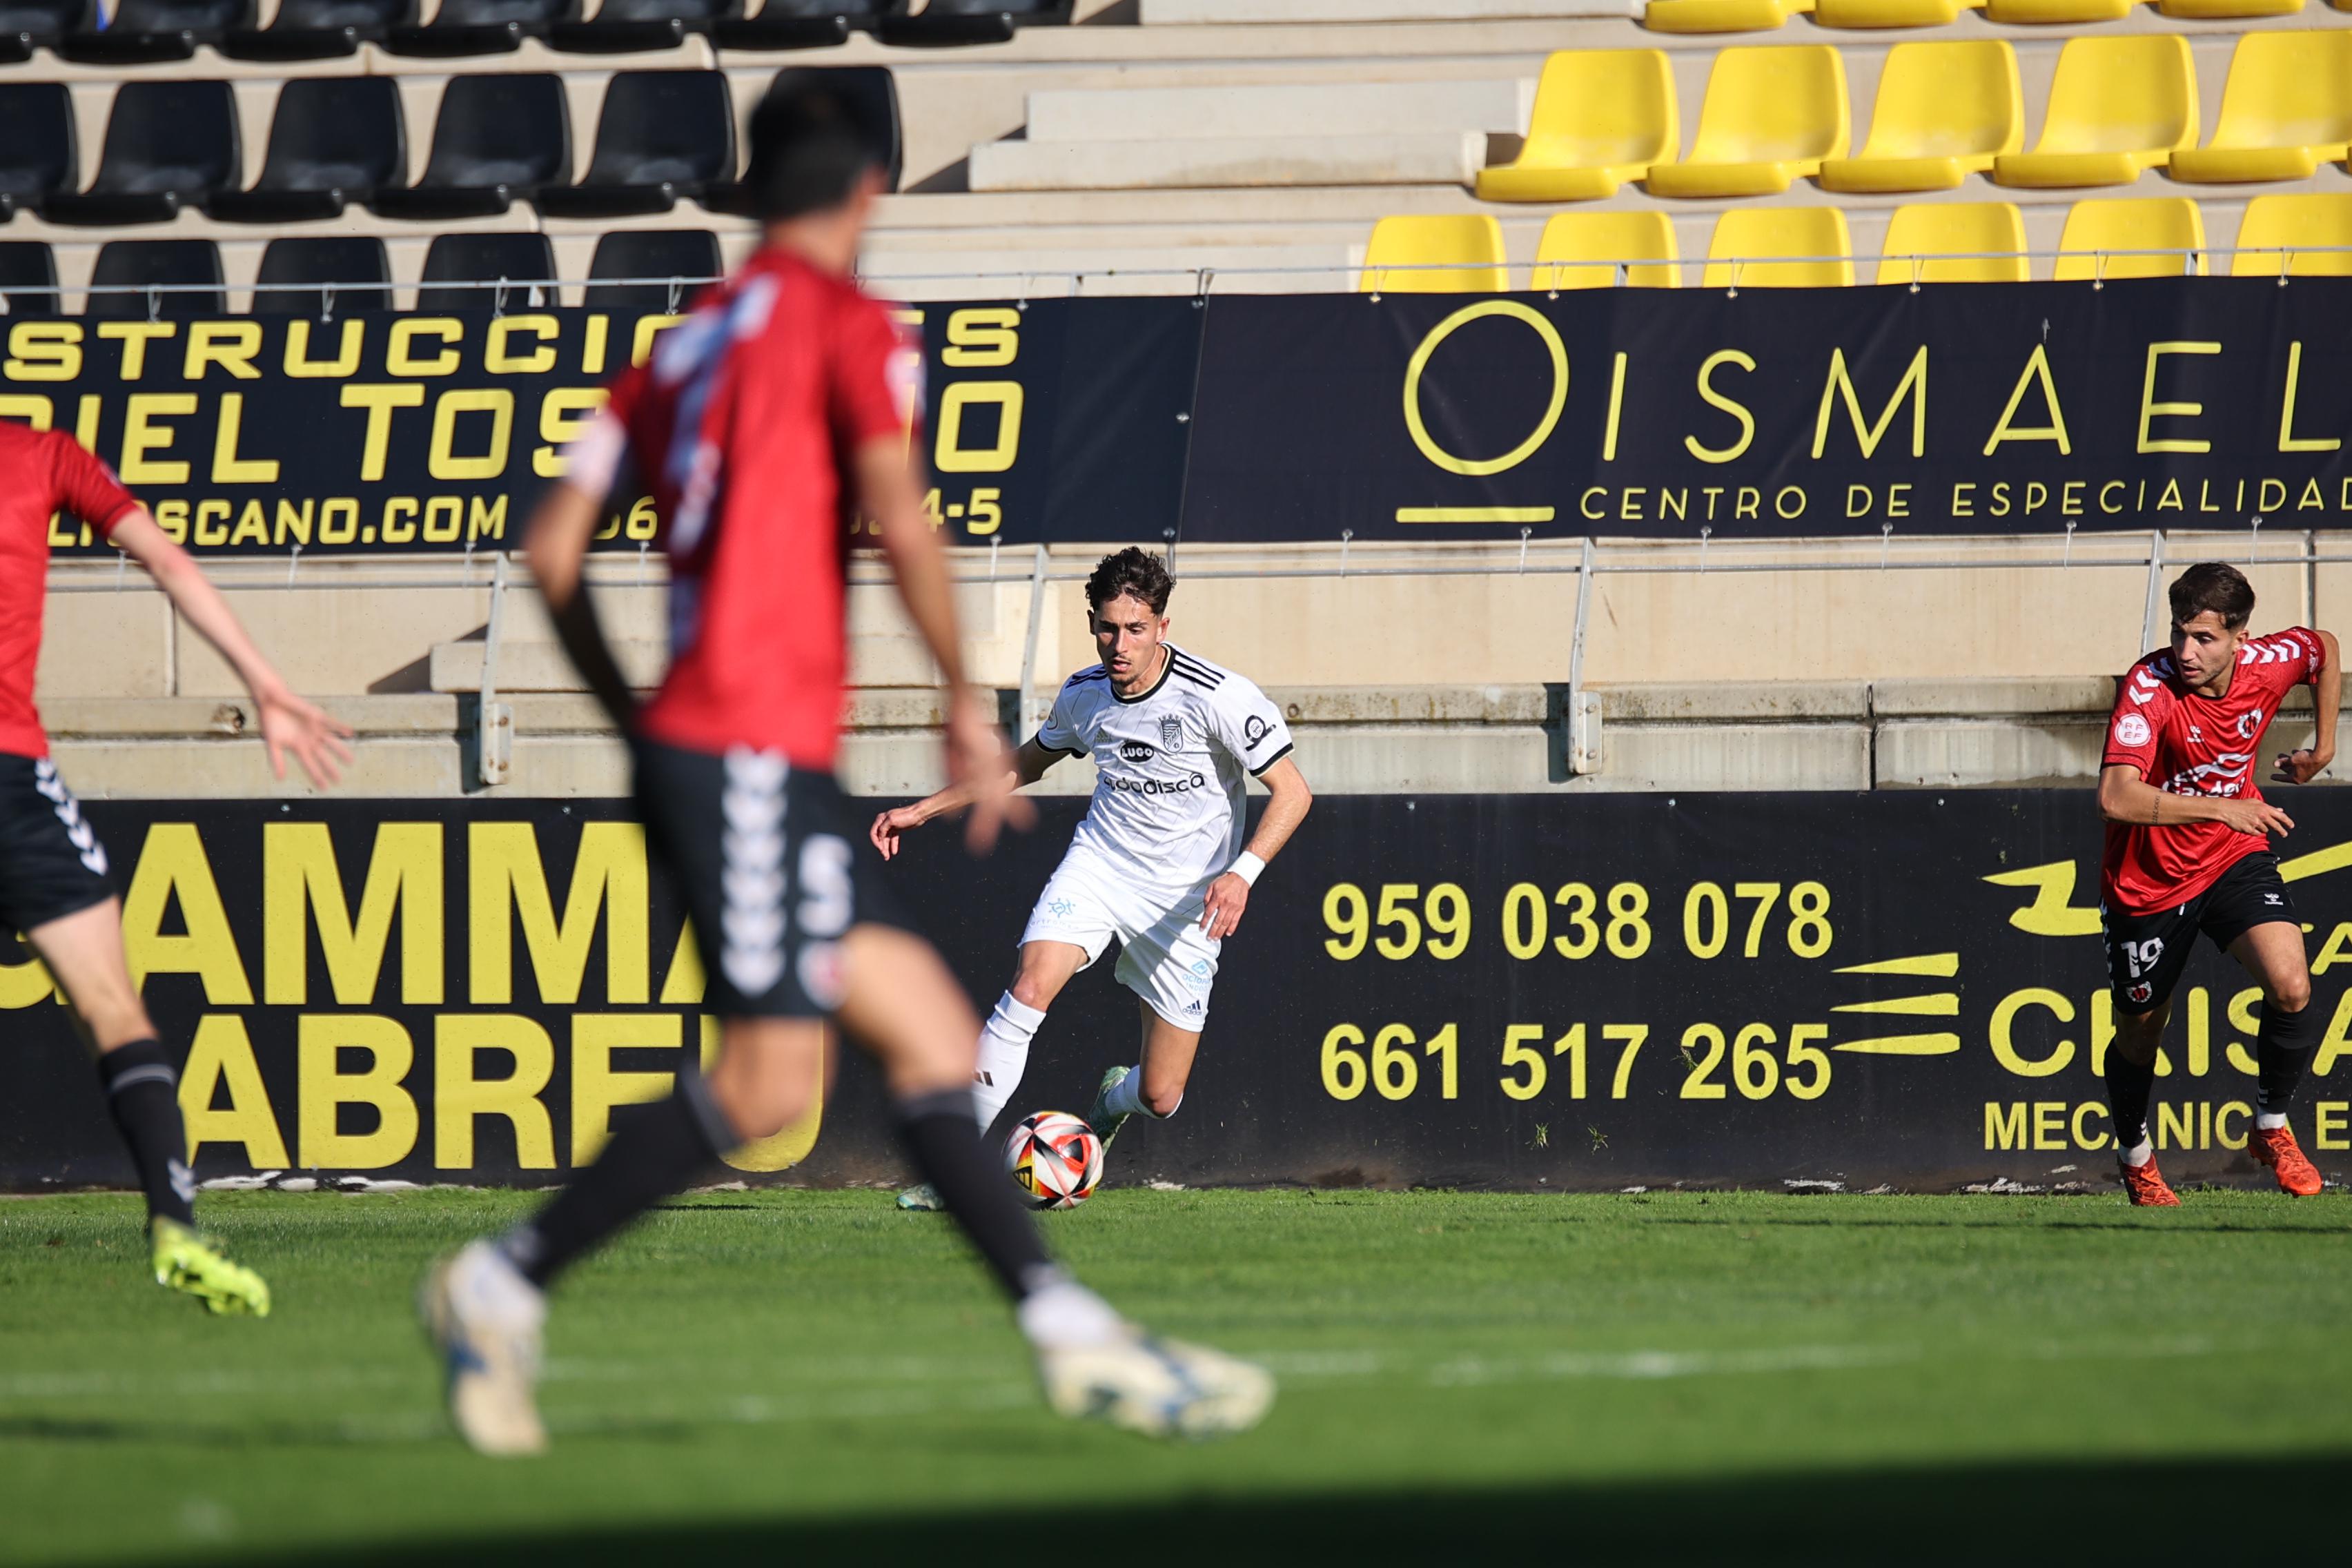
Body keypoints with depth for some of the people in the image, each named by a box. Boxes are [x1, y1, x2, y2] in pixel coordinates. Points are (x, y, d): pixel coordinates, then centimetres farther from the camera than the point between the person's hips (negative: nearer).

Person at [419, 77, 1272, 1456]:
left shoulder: (687, 343, 18)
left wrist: (632, 719, 24)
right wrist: (968, 701, -7)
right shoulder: (848, 323, -3)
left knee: (932, 1036, 5)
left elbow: (555, 547, 16)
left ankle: (1074, 1334, 0)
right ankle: (508, 1281, -7)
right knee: (771, 1075, -11)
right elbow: (897, 517, -17)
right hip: (757, 748, -9)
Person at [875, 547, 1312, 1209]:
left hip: (1185, 899, -3)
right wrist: (923, 810, 15)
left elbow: (1292, 792, -15)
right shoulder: (1084, 695, -3)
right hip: (1101, 863, 3)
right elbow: (1026, 764, 18)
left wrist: (1242, 872, -31)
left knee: (1160, 1097, -2)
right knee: (1030, 987, -26)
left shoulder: (1215, 696, -19)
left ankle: (1112, 1101, 38)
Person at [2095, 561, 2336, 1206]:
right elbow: (2116, 798, -39)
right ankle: (2134, 1157, 44)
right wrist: (2220, 808, -41)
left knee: (2291, 988, -21)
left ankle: (2270, 1128, 4)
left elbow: (2325, 649, 13)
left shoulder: (2269, 663, -14)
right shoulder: (2149, 686, -27)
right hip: (2148, 880, -2)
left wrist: (2324, 746, 12)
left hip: (2234, 861, 2)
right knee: (2140, 1032, 14)